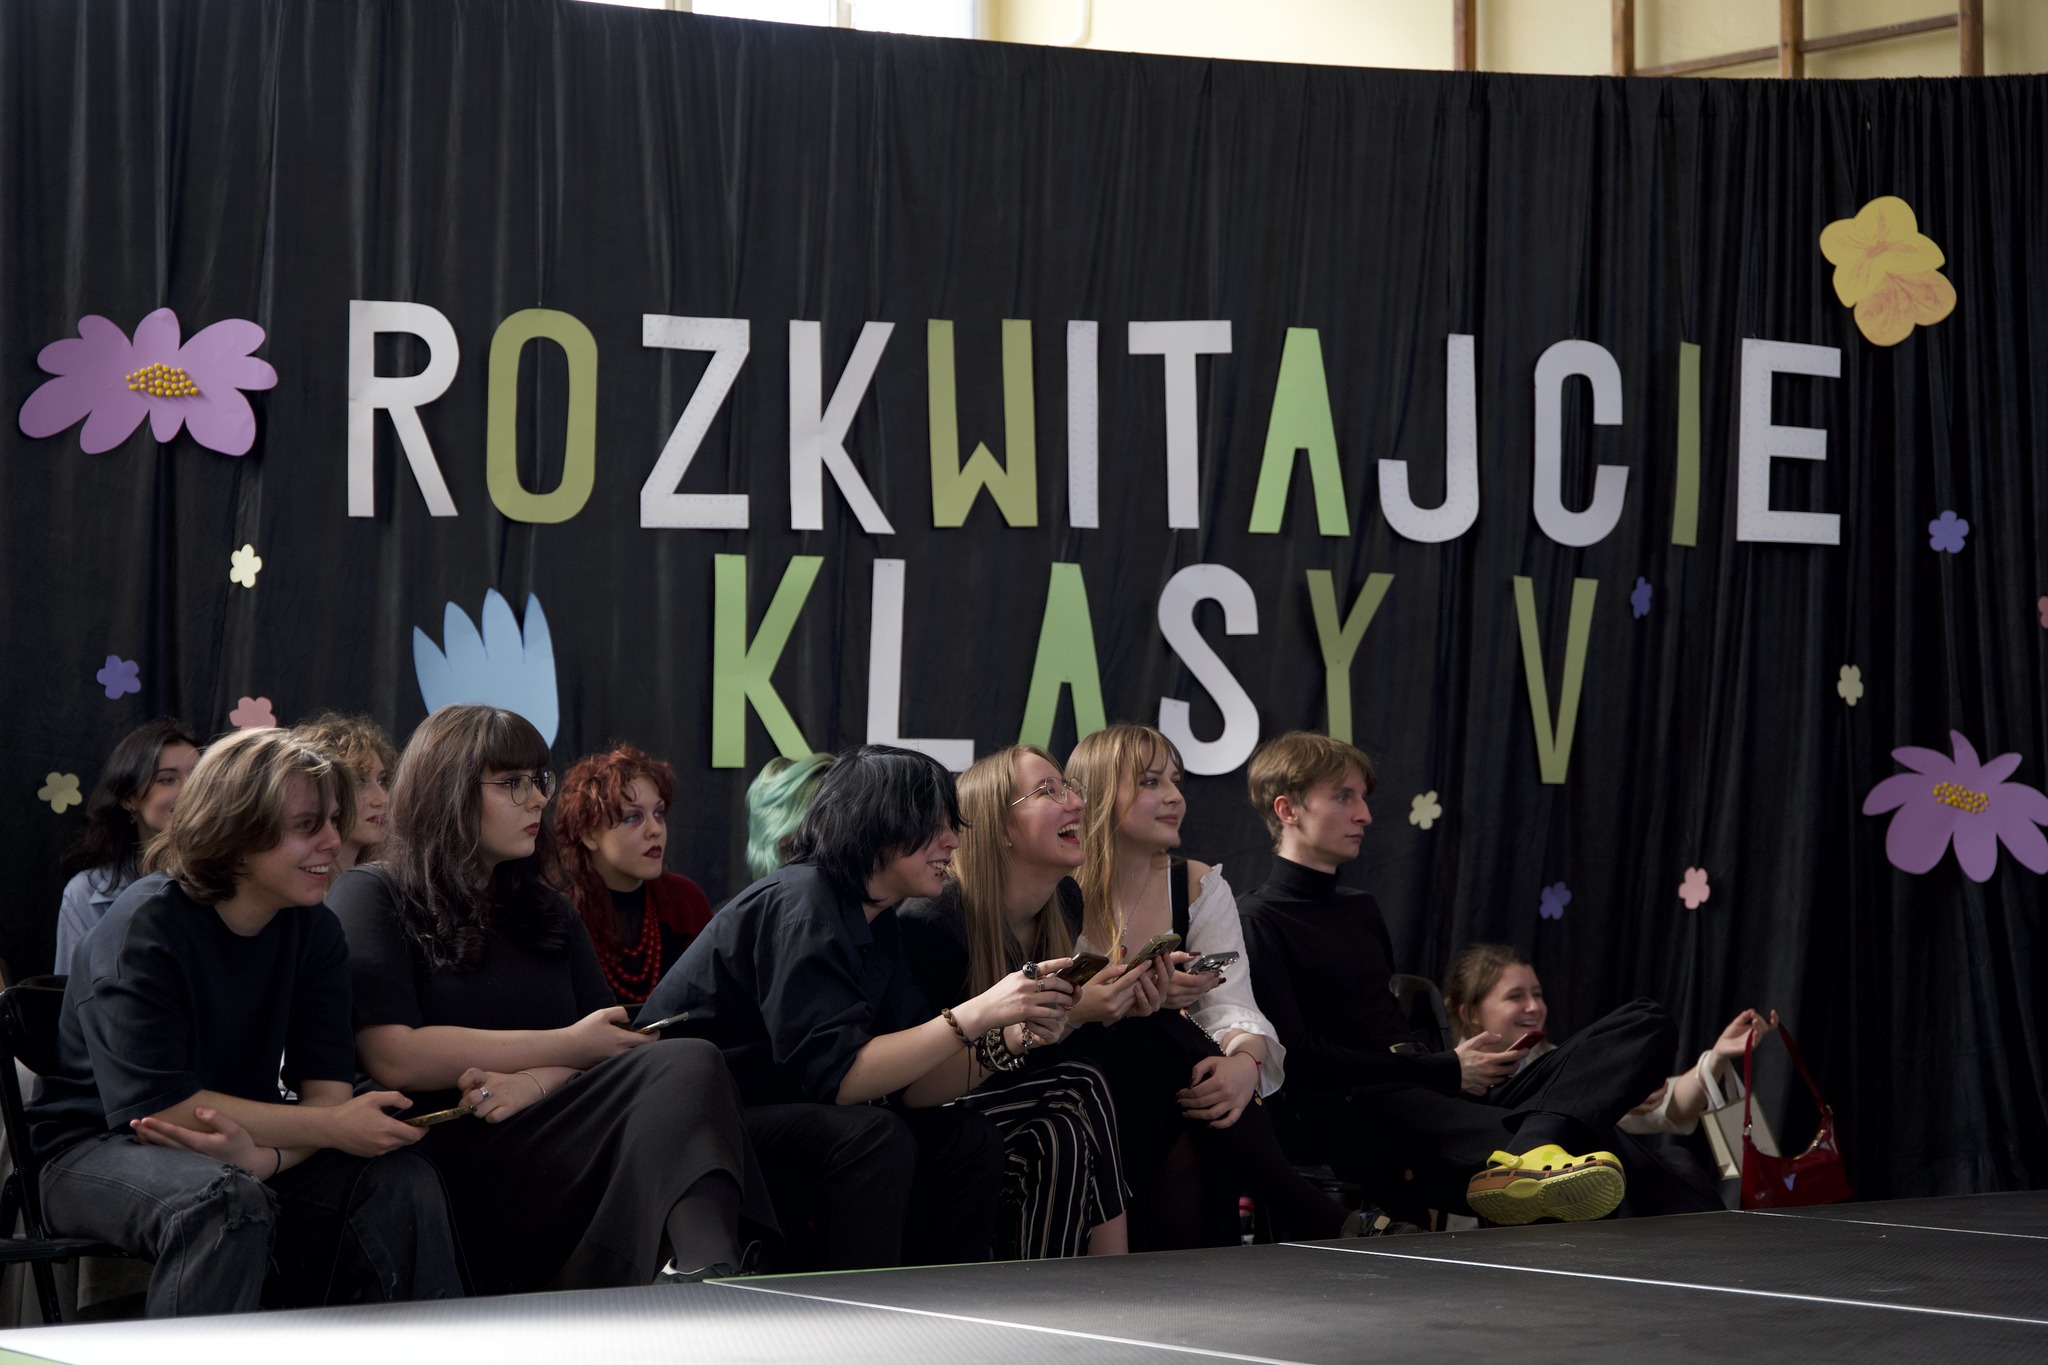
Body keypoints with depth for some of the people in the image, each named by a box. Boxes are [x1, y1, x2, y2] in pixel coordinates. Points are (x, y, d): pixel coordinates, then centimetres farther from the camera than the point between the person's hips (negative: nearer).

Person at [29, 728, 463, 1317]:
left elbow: (326, 1087, -8)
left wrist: (266, 1154, -32)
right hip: (99, 1151, -6)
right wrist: (332, 1127, -26)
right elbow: (157, 1103, -26)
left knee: (402, 1183, -17)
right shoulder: (145, 926, -19)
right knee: (226, 1200, -37)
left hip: (238, 1140, 6)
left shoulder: (313, 931, 1)